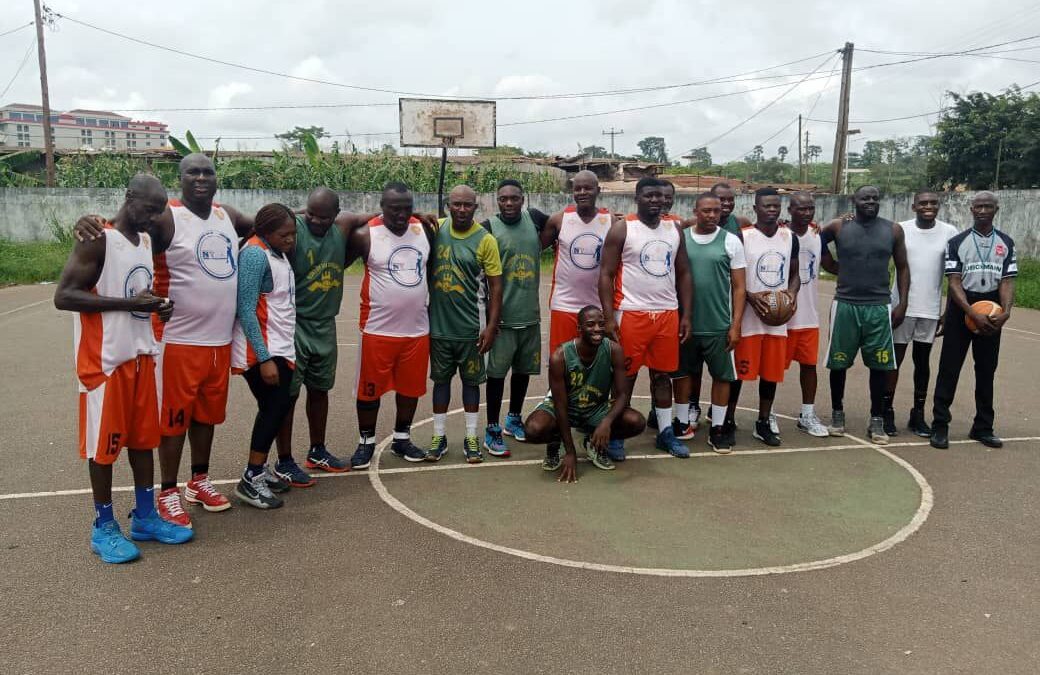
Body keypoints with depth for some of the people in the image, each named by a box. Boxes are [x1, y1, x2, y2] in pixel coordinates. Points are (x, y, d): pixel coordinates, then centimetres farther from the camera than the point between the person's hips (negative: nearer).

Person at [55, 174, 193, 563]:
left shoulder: (146, 240, 11)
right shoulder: (97, 241, -14)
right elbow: (63, 297, -20)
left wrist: (156, 305, 2)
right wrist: (129, 304, -24)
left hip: (141, 355, 8)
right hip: (104, 359, -8)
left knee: (143, 437, 13)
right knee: (104, 443, 2)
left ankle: (145, 518, 24)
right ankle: (103, 527, 15)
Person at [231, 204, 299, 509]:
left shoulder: (279, 253, 13)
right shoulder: (254, 254, -15)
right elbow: (246, 310, -19)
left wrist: (282, 352, 8)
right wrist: (265, 358, -21)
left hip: (280, 348, 9)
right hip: (261, 353, -9)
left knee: (276, 408, 12)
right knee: (274, 408, -7)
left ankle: (259, 471, 23)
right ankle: (251, 479, 2)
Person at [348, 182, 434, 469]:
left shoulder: (424, 231, 1)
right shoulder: (365, 235, -11)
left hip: (417, 329, 4)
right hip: (378, 329, -4)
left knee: (411, 386, 13)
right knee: (370, 388, 6)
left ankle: (401, 439, 30)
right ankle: (366, 441, 24)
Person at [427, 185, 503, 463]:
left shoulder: (485, 240, -9)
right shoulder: (435, 229, -1)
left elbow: (495, 286, -7)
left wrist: (491, 326, -10)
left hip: (470, 327, -2)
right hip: (438, 324, 2)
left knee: (471, 380, 10)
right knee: (441, 378, 13)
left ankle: (471, 437, 21)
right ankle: (439, 436, 24)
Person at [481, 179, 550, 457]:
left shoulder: (534, 218, 4)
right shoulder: (488, 228, -9)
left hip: (530, 314, 5)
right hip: (502, 314, -5)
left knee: (523, 369, 15)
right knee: (497, 372, 0)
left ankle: (514, 419, 33)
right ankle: (492, 430, 11)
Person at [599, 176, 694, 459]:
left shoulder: (674, 228, 10)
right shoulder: (622, 228, -4)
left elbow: (684, 274, 13)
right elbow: (606, 274, -7)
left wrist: (686, 315, 7)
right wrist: (609, 317, -14)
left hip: (668, 314, 4)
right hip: (631, 314, -4)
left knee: (663, 374, 12)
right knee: (625, 375, 3)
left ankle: (666, 432, 23)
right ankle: (615, 434, 13)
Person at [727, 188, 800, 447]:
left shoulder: (790, 238, 7)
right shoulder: (742, 237, -7)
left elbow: (794, 273, 15)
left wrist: (792, 292, -6)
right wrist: (750, 296, -20)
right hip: (747, 315, -4)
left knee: (772, 372, 10)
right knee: (738, 370, 1)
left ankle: (764, 423, 22)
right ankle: (729, 421, 14)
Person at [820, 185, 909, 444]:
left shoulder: (893, 230, 3)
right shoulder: (838, 227, -1)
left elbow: (902, 268, 8)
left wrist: (902, 303, 2)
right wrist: (836, 268, 8)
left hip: (880, 307, 1)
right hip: (845, 305, -1)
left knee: (880, 364, 3)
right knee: (839, 363, 6)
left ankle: (877, 420, 15)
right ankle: (837, 413, 23)